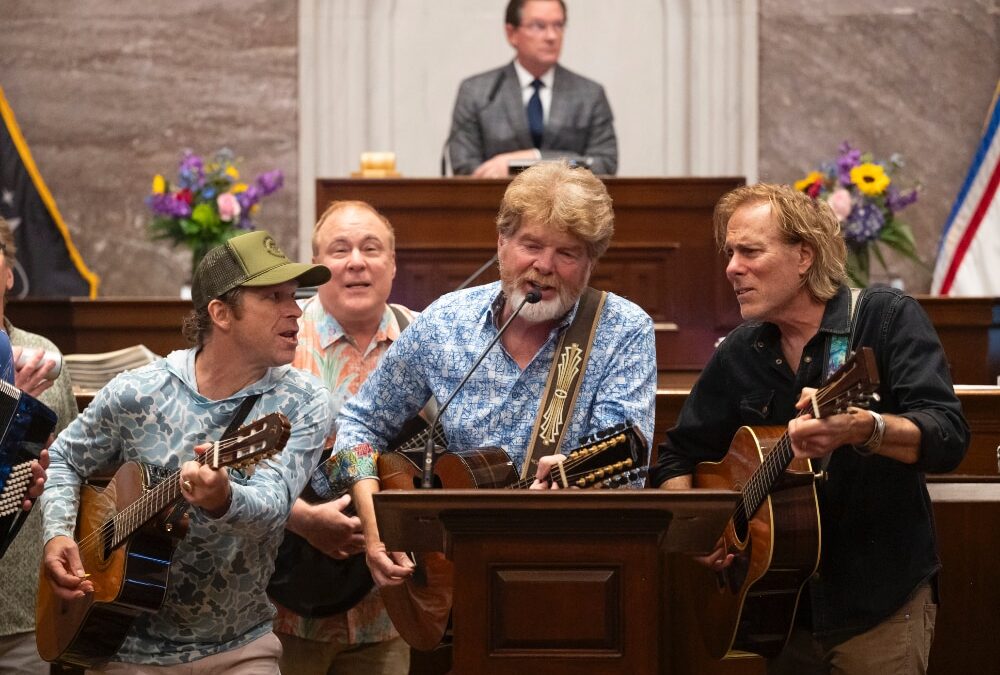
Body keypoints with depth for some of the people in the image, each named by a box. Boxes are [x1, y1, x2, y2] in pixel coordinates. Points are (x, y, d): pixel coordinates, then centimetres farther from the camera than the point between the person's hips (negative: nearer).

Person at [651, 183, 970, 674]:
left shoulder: (886, 318, -9)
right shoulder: (739, 354, 6)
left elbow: (949, 439, -21)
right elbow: (678, 455, 17)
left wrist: (863, 429, -40)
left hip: (881, 606, -5)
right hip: (785, 609, 5)